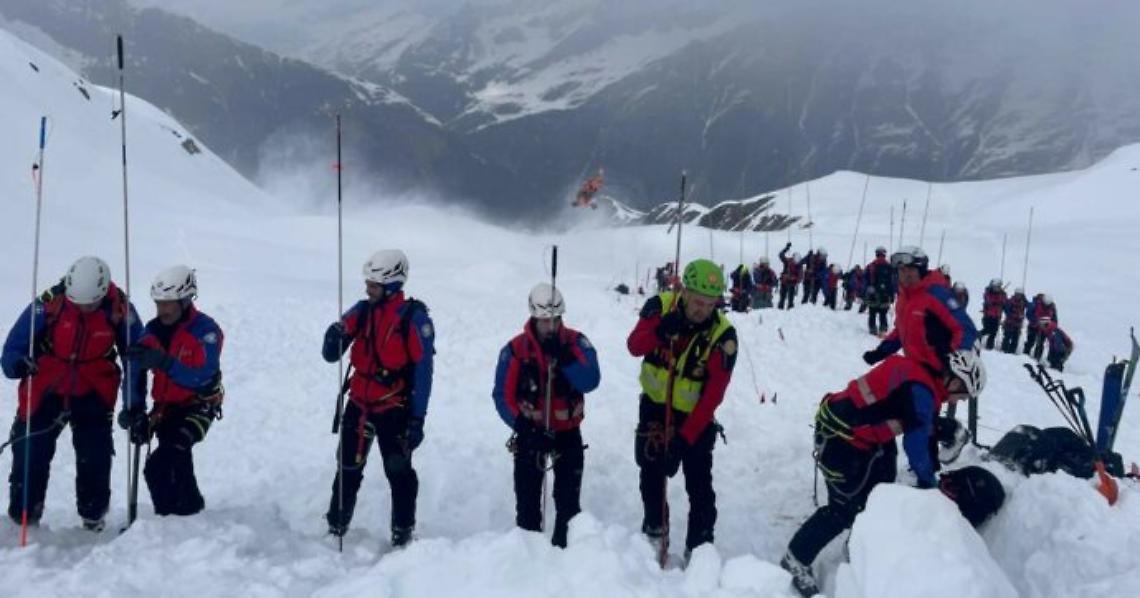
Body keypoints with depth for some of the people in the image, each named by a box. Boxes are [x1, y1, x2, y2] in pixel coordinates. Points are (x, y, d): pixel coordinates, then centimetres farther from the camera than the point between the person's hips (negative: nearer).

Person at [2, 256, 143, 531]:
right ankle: (22, 518, 21)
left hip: (93, 394, 0)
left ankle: (93, 518, 16)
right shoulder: (50, 303, -19)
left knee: (95, 459, -3)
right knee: (30, 454, 3)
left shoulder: (119, 308, -16)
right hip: (45, 390, 0)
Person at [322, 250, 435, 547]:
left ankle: (403, 533, 15)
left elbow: (423, 371, -11)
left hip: (394, 408, -5)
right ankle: (336, 527, 26)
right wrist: (335, 337, -18)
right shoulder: (361, 311, 3)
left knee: (399, 471, 3)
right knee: (347, 468, 13)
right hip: (359, 403, 5)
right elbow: (331, 355, 6)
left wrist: (417, 418, -13)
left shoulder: (414, 317, -11)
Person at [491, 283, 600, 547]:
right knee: (527, 499, 6)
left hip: (568, 431, 1)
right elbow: (503, 396, -10)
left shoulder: (576, 342, -9)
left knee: (568, 500, 7)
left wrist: (564, 358, -32)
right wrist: (524, 426, -20)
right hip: (531, 431, -1)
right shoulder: (515, 349, -12)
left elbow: (590, 382, -21)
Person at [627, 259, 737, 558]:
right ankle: (654, 529, 39)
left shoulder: (723, 335, -24)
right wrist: (659, 331, -41)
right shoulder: (660, 306, -17)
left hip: (695, 416, -3)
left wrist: (686, 435, -28)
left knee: (699, 486, -1)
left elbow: (713, 393, -24)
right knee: (651, 472, 18)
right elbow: (634, 347, -20)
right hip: (654, 405, 3)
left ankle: (700, 547, 12)